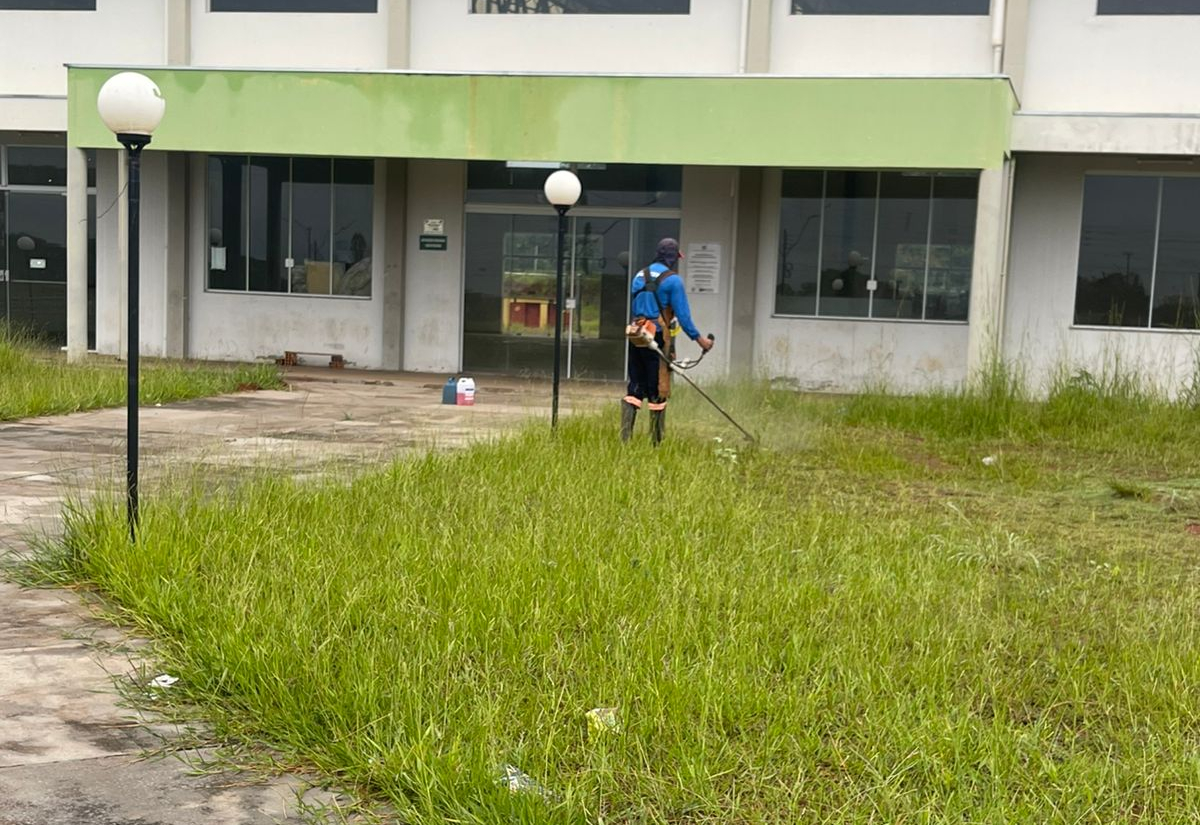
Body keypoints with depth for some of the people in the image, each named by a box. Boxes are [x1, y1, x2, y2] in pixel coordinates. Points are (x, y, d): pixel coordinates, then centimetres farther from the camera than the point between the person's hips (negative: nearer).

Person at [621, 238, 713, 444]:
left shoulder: (640, 276, 13)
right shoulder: (672, 280, -8)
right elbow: (682, 315, -11)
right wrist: (699, 339, -4)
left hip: (636, 337, 6)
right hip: (658, 339, -6)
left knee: (634, 388, 9)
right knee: (658, 391, 1)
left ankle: (625, 437, 4)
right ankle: (656, 440, 7)